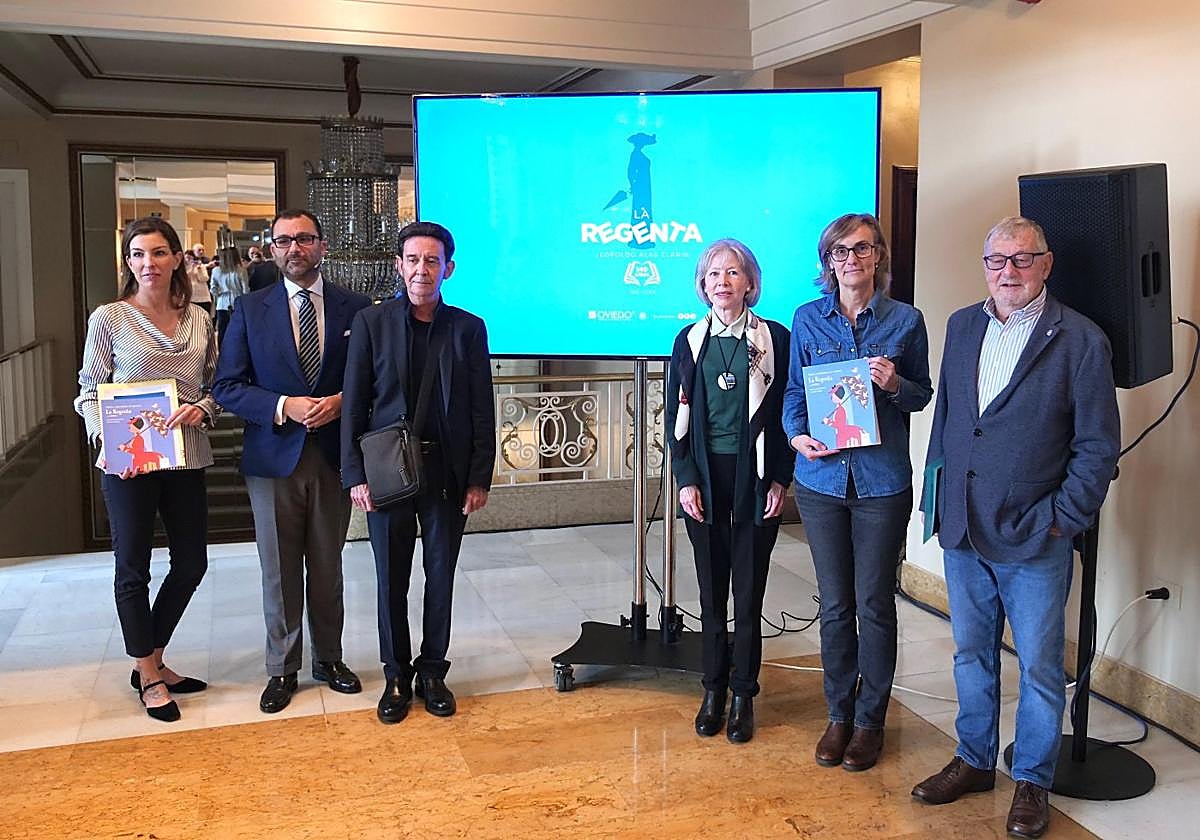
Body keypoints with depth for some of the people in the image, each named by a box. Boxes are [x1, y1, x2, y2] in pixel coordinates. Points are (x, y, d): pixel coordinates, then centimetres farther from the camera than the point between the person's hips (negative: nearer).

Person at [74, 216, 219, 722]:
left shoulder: (199, 319, 6)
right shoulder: (109, 319, -4)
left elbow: (215, 384, 10)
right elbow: (90, 390, -2)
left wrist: (203, 409, -12)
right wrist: (107, 441, -16)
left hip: (186, 457, 4)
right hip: (127, 462, -4)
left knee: (191, 562, 10)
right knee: (133, 566, 7)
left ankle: (153, 661, 31)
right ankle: (148, 677, 24)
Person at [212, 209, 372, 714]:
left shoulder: (355, 309, 2)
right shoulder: (250, 310, 1)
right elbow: (227, 387, -2)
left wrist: (341, 401, -14)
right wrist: (284, 406, -16)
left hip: (333, 457, 1)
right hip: (274, 459, 0)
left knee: (327, 567, 13)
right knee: (279, 571, 8)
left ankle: (329, 658, 28)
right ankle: (283, 669, 23)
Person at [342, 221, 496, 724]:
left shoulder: (468, 328, 2)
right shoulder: (371, 323, 0)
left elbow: (482, 411, 3)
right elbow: (354, 405, 0)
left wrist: (479, 479, -2)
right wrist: (355, 475, -6)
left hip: (448, 471, 1)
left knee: (441, 577, 9)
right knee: (391, 579, 8)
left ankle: (432, 671, 26)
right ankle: (396, 676, 24)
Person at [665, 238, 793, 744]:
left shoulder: (775, 338, 0)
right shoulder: (689, 341, 6)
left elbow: (789, 413, 1)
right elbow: (676, 418, 6)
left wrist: (779, 480, -6)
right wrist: (686, 480, -3)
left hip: (755, 479, -2)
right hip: (705, 479, 2)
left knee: (749, 593, 4)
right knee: (711, 592, 9)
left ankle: (743, 695, 17)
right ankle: (714, 689, 22)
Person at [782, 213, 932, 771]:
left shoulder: (905, 320, 0)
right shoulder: (808, 320, 4)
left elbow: (923, 395, 7)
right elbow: (794, 391, 9)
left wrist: (895, 384, -14)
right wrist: (798, 434, -10)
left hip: (882, 481, -1)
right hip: (822, 477, 1)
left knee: (875, 604, 5)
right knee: (835, 604, 9)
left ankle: (870, 720, 21)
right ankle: (838, 715, 24)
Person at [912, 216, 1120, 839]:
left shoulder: (1081, 341, -9)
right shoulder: (962, 326, 6)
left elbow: (1098, 447, -7)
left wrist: (1062, 521, -10)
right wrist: (938, 495, 9)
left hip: (1034, 540, -5)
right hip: (963, 531, 5)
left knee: (1039, 667, 9)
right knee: (971, 653, 18)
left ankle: (1032, 782, 28)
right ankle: (974, 761, 36)